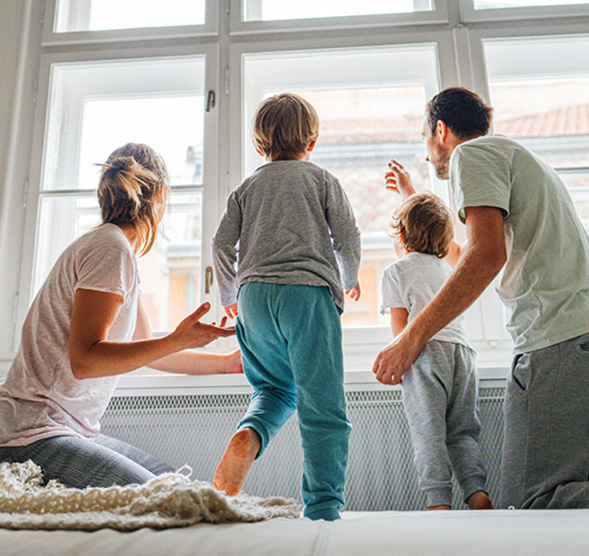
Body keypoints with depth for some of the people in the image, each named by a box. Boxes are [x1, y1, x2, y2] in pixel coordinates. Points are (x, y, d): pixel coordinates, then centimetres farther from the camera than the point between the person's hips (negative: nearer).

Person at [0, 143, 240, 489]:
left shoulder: (116, 249, 17)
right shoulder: (112, 249, -14)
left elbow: (149, 350, 24)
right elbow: (83, 360, -22)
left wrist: (227, 363, 27)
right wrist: (177, 341, -28)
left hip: (70, 432, 10)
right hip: (34, 436, -10)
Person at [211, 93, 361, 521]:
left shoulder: (247, 187, 20)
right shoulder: (322, 179, 14)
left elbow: (222, 244, 13)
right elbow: (348, 238, 9)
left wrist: (229, 295, 27)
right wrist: (350, 278, 27)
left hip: (253, 296, 4)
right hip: (308, 291, -3)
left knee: (274, 389, 21)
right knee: (322, 406, -1)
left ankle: (248, 436, -9)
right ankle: (323, 509, -3)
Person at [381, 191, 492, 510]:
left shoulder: (395, 271, 5)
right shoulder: (445, 266, 22)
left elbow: (399, 327, 2)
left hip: (426, 352, -5)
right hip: (462, 351, 6)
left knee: (428, 433, -7)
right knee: (463, 431, 8)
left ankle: (439, 502, -13)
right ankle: (477, 493, -7)